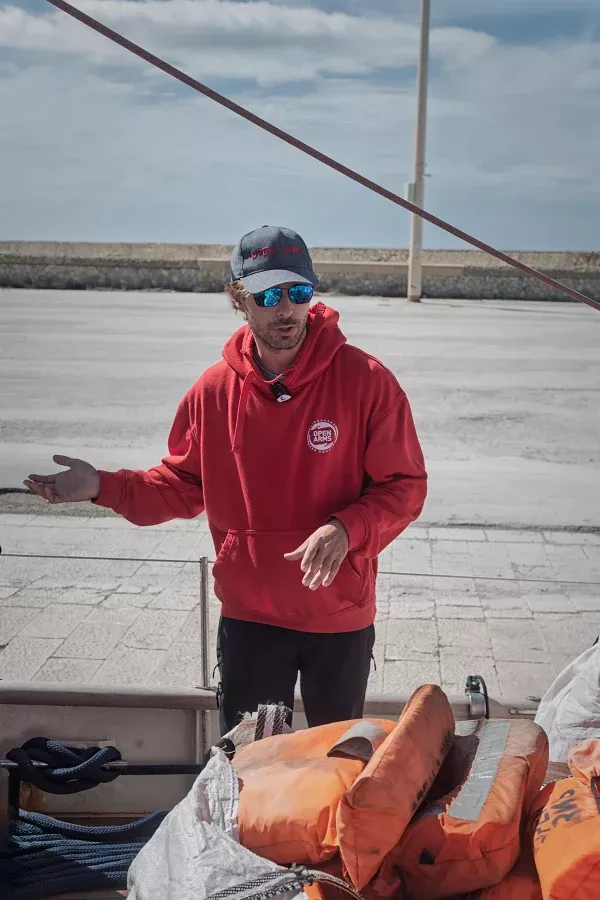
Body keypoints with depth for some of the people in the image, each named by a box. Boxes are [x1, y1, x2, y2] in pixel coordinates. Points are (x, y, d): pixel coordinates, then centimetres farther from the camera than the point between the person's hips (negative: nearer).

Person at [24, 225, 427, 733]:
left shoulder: (365, 380, -14)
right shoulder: (215, 389, -5)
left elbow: (405, 487, -11)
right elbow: (185, 484, 6)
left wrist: (346, 530, -28)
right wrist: (104, 487, -7)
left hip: (340, 619, -2)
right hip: (248, 618, 2)